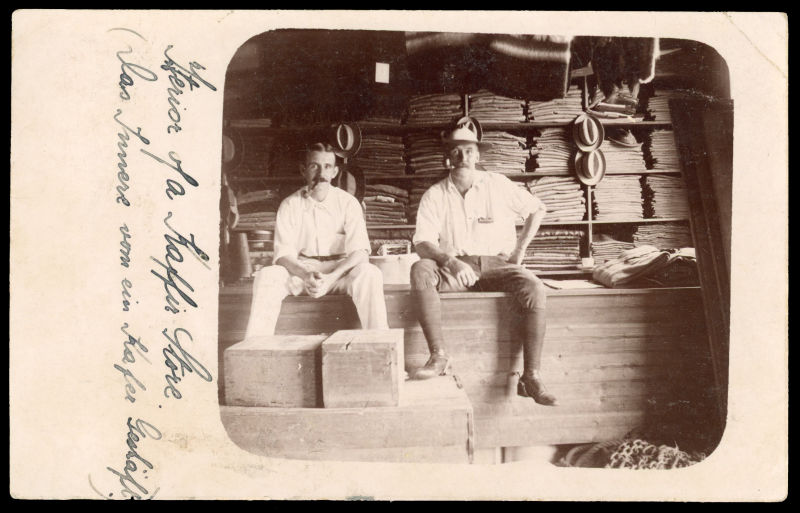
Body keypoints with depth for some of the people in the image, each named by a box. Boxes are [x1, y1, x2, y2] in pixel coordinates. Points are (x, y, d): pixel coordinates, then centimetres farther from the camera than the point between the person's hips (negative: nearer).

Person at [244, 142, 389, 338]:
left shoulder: (348, 203, -2)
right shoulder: (290, 206, 1)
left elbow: (359, 252, -11)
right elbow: (283, 254, -7)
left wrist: (330, 277, -28)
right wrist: (306, 276, -28)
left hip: (339, 271, -1)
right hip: (299, 271, 1)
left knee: (369, 273, -32)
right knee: (267, 276, -29)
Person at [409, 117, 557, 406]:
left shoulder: (498, 186, 6)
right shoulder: (435, 195, 3)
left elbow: (537, 209, 18)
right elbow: (422, 243, -7)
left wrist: (520, 248, 7)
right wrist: (450, 261, -25)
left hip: (496, 265, 0)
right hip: (453, 267, 0)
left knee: (534, 289, -30)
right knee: (420, 271, -32)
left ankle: (531, 376, -26)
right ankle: (438, 357, -32)